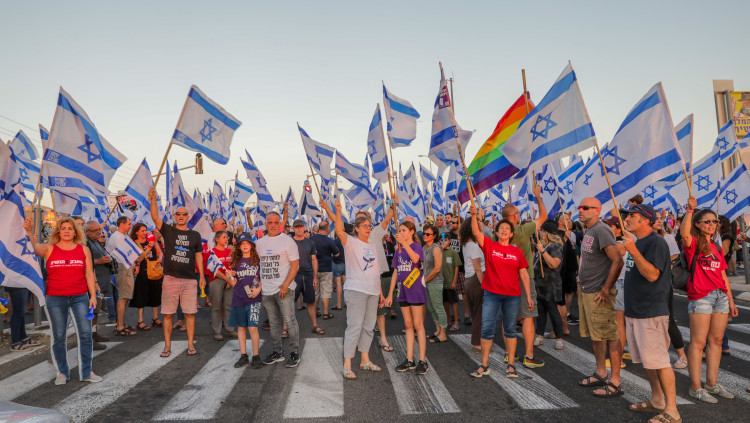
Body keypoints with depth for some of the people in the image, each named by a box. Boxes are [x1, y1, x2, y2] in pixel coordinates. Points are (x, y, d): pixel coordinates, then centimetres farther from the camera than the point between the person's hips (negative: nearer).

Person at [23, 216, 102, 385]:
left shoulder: (84, 249, 7)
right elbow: (34, 248, -16)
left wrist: (93, 295, 2)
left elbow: (89, 274, 7)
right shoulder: (49, 249, 5)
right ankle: (62, 372, 20)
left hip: (80, 297, 1)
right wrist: (28, 231, -33)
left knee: (85, 334, -2)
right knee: (58, 336, 5)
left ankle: (86, 372, 8)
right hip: (55, 298, -1)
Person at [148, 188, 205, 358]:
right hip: (170, 279, 0)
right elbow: (155, 217, -9)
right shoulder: (168, 231, 6)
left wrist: (202, 276, 8)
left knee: (190, 313, 2)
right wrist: (153, 200, -23)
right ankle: (167, 346, 13)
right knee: (168, 314, 4)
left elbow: (198, 255, 13)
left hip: (190, 280, 1)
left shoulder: (195, 235, 11)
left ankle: (191, 345, 10)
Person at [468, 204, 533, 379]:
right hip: (492, 294, -1)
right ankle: (484, 365, 10)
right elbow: (476, 232, -14)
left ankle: (511, 365, 19)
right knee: (487, 328, -1)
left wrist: (528, 296, 5)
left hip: (513, 295, 2)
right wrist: (474, 215, -29)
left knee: (510, 330, 10)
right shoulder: (489, 246, 2)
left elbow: (523, 274, 8)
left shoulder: (517, 251, 6)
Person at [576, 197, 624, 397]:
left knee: (610, 336, -3)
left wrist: (606, 289, -20)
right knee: (594, 335, 17)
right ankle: (600, 374, 30)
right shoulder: (588, 232, 15)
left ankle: (615, 383, 3)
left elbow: (617, 261, -22)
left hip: (599, 294, -10)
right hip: (586, 292, 10)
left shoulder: (601, 231, -15)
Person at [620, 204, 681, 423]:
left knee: (660, 361, -5)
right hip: (634, 312, 10)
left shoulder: (656, 242, -15)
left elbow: (652, 274, -26)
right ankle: (657, 401, 29)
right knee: (647, 361, 17)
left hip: (651, 313, -10)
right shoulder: (636, 242, 15)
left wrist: (633, 251, -32)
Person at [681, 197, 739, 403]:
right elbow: (684, 233, -29)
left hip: (721, 296, 7)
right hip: (700, 297, -7)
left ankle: (712, 384, 21)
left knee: (716, 340, 11)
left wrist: (730, 299, 15)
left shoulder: (717, 247, 17)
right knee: (698, 343, -3)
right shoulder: (693, 243, -3)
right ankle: (695, 387, 3)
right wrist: (689, 209, -30)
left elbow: (723, 275, 18)